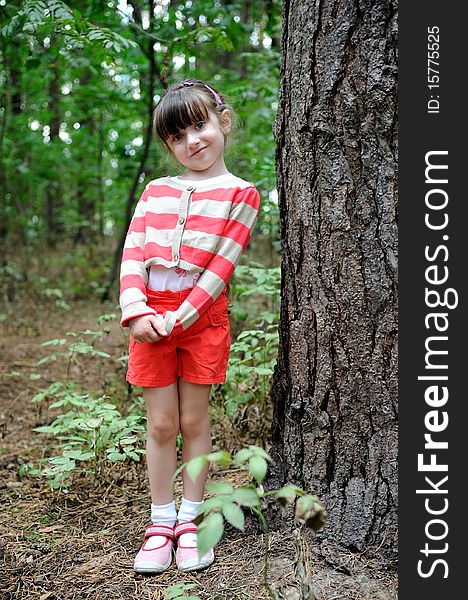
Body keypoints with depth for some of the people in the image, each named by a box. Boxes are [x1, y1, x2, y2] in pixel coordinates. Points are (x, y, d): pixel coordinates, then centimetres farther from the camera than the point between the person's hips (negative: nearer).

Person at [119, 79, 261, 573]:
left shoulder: (240, 193, 2)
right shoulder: (156, 190, 12)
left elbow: (223, 265, -7)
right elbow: (132, 253, 4)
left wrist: (180, 316, -15)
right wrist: (136, 311, -11)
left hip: (203, 314, -2)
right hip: (151, 314, 2)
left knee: (194, 421, 6)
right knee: (161, 423, 6)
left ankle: (190, 520, 20)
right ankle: (161, 523, 17)